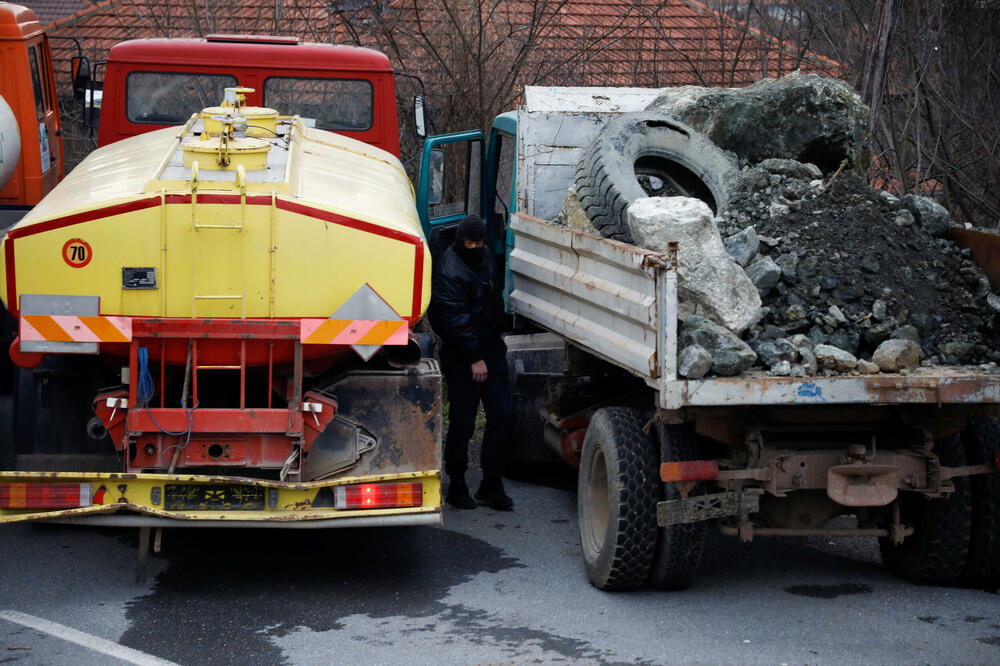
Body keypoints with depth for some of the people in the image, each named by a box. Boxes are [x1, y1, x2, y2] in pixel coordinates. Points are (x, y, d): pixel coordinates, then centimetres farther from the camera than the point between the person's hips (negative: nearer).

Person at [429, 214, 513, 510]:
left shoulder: (484, 257, 9)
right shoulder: (450, 270, -18)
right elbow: (455, 320, -20)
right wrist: (474, 358, -21)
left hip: (491, 348, 8)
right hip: (461, 356, -8)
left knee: (501, 414, 3)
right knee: (462, 422, -2)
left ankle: (491, 484, 11)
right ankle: (456, 486, 12)